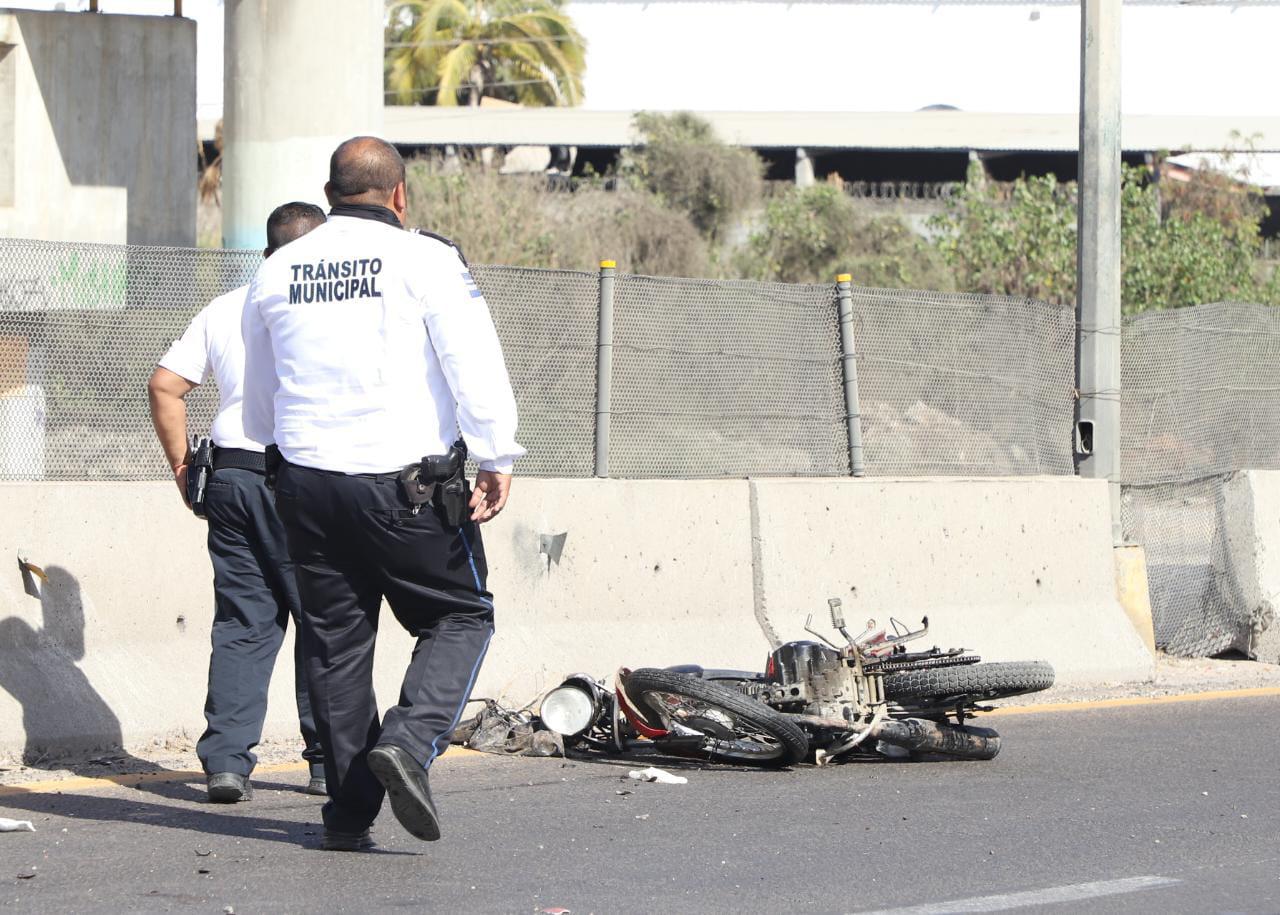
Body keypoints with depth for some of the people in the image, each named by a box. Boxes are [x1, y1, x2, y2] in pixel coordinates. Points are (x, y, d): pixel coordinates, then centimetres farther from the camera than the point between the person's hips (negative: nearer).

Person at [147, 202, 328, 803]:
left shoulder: (224, 309, 13)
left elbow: (165, 384, 11)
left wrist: (183, 466, 14)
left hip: (231, 476, 5)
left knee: (241, 621, 7)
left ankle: (226, 760, 0)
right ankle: (329, 760, 9)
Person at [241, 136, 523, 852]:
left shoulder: (276, 274, 11)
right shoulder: (424, 261, -5)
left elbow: (259, 404, 21)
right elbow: (475, 366, -12)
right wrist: (497, 459, -4)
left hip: (308, 484, 4)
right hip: (408, 484, -4)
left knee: (336, 642, 11)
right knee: (461, 616, 10)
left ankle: (350, 812, 9)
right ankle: (411, 741, -13)